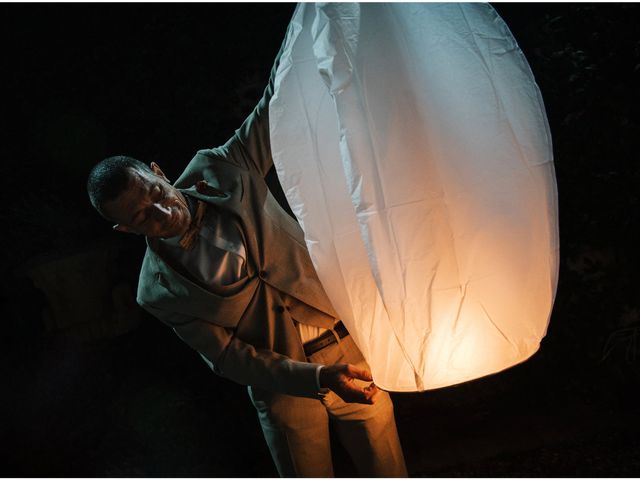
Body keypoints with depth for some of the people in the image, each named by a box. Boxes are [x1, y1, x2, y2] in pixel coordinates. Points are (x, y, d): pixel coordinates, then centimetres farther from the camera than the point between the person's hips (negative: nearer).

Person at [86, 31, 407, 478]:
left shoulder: (222, 168, -5)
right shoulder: (160, 291, -9)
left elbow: (277, 99, -3)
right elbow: (230, 357, -10)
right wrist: (320, 378, -23)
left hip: (344, 340, 2)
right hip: (284, 382, -1)